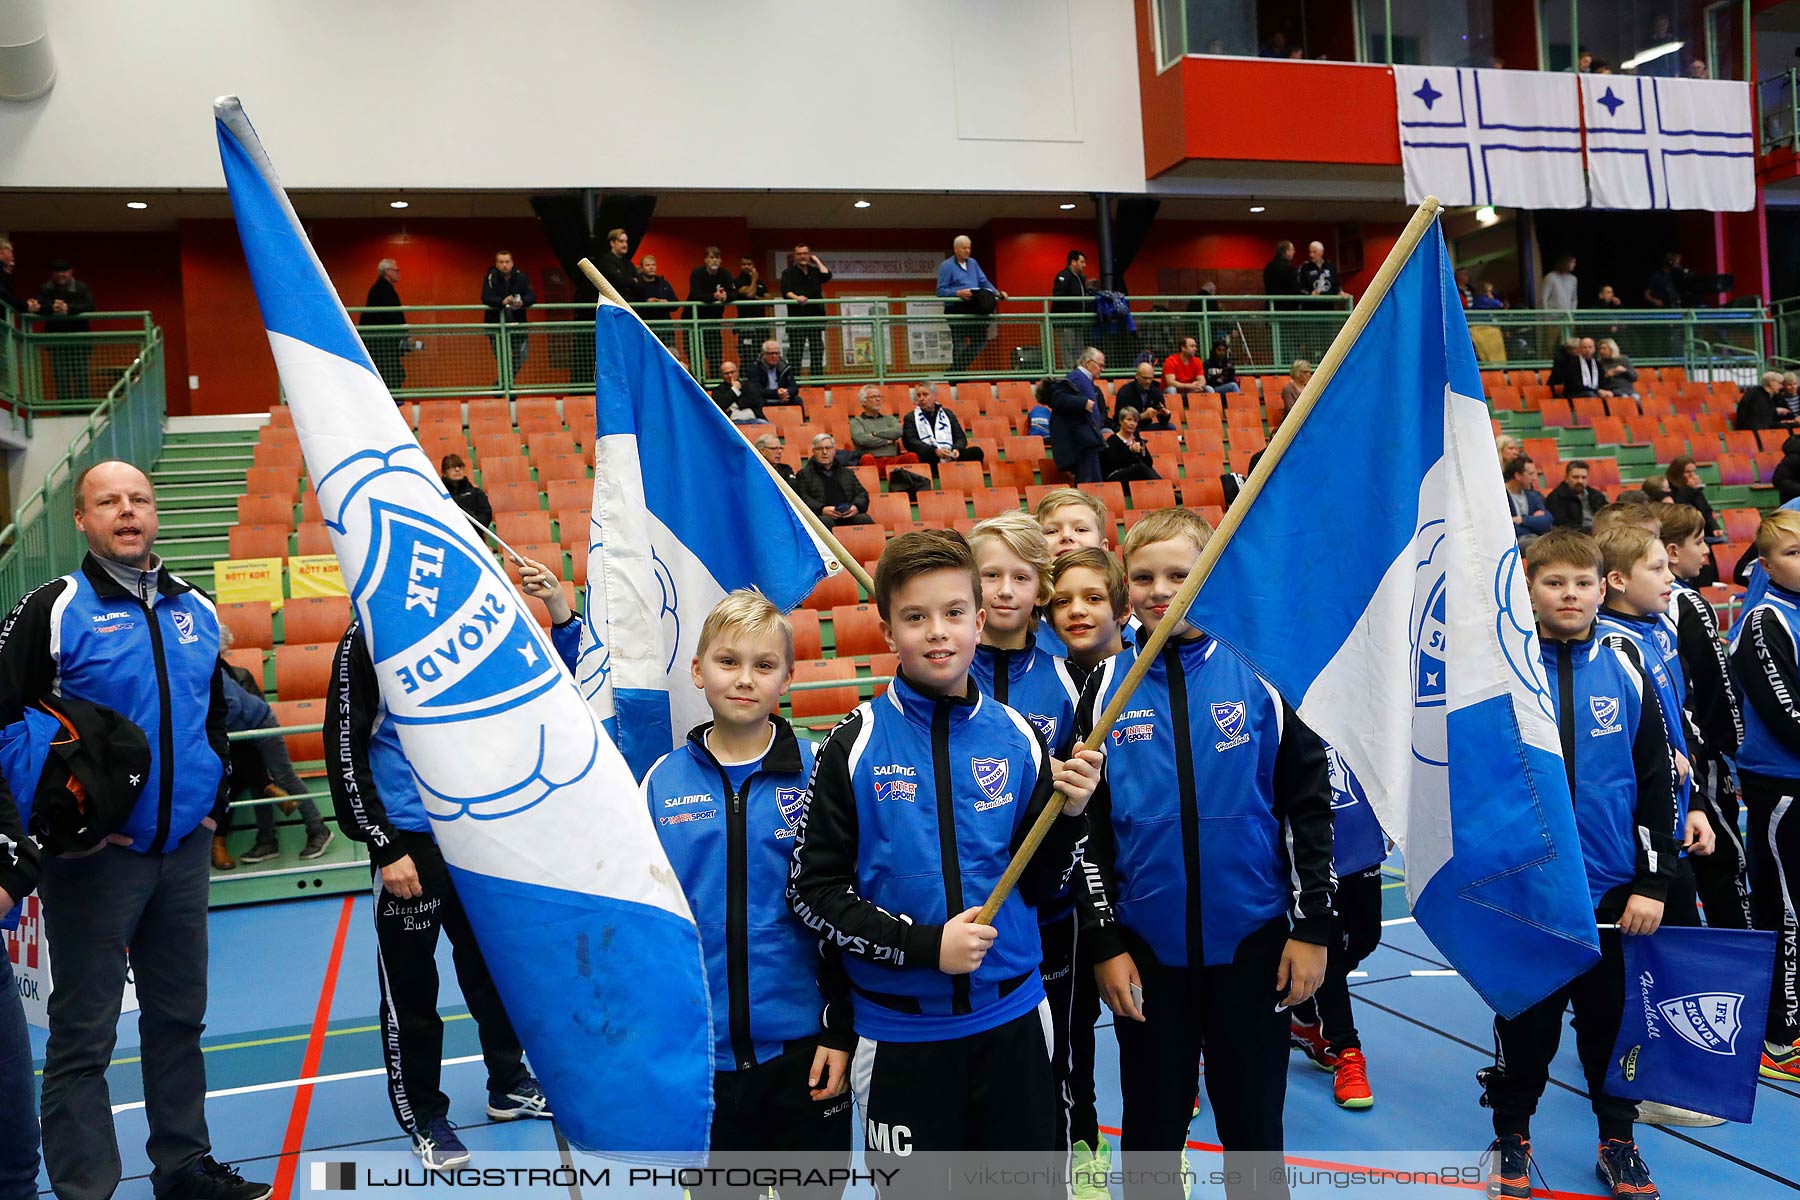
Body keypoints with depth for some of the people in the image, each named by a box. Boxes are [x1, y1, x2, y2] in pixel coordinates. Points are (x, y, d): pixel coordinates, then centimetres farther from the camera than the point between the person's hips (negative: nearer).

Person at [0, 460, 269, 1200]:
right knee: (84, 1033, 2)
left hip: (185, 850, 5)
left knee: (179, 1016, 15)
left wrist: (212, 799, 10)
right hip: (95, 856, -5)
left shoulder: (194, 609, 10)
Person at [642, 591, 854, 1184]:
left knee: (818, 1183, 13)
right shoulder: (662, 781, -2)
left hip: (803, 1044, -1)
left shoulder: (815, 774, -6)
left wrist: (842, 1028, -3)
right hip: (696, 1053, 1)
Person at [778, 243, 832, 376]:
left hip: (815, 318, 3)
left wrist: (817, 260, 9)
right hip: (797, 319, -3)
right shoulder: (788, 273, 7)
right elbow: (785, 291, -8)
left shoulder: (815, 271, 17)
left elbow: (827, 276, -2)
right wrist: (796, 297, -28)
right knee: (796, 354, -6)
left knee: (817, 353, 4)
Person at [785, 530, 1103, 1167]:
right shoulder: (854, 747, -9)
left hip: (1012, 1020, 3)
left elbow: (1038, 888, 5)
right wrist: (924, 944, -16)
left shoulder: (1018, 738, -1)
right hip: (900, 1034, -2)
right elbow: (812, 893, -7)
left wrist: (1068, 814, -12)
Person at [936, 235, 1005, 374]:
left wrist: (997, 292, 1)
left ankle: (958, 369, 15)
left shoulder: (973, 263, 17)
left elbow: (984, 282, 17)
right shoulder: (946, 266, -3)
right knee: (959, 345, -5)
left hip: (974, 309, 7)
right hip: (956, 310, -6)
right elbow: (940, 291, -9)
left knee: (980, 341, 5)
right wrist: (958, 293, -22)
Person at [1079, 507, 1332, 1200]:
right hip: (1146, 946, 1)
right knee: (1152, 1127, 13)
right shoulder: (1108, 687, 0)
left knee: (1254, 1123, 13)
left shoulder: (1259, 674, -3)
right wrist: (1104, 943, -2)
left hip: (1252, 940, -1)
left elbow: (1311, 804, -1)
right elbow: (1087, 825, 1)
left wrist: (1313, 927, -2)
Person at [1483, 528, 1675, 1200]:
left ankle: (1617, 1139, 32)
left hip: (1613, 890, 2)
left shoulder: (1626, 676, 1)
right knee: (1526, 1018, 9)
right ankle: (1511, 1135, 27)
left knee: (1611, 1015, 13)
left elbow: (1656, 785, 3)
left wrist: (1652, 882, -1)